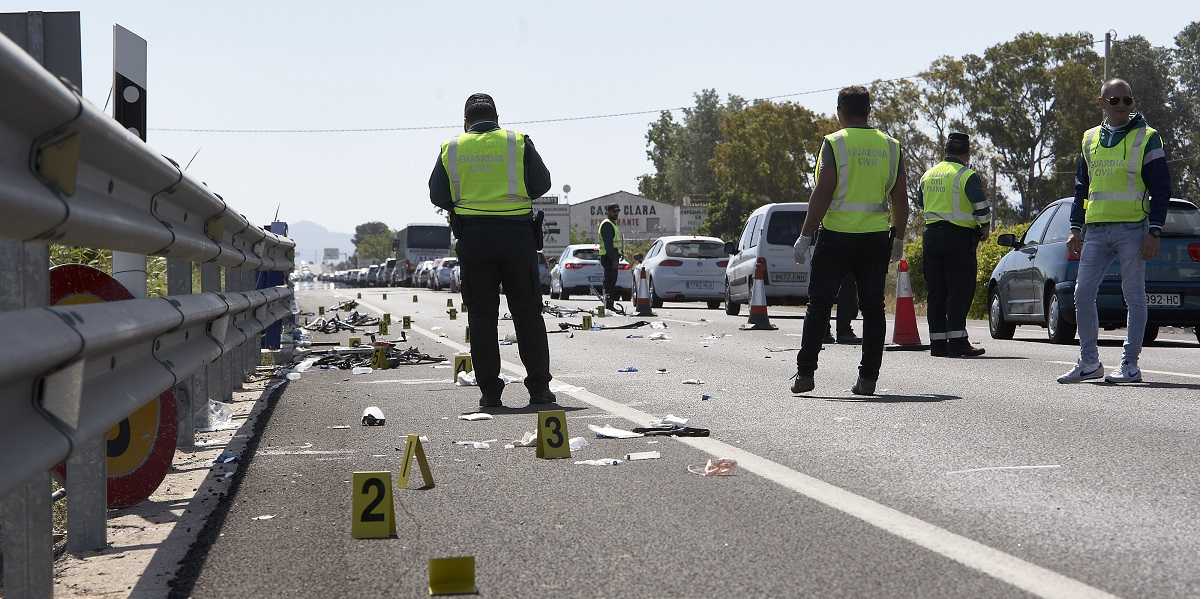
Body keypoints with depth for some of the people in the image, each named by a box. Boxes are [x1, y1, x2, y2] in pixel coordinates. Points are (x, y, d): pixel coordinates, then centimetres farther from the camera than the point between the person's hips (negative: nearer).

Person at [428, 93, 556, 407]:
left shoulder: (451, 149, 4)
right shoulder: (518, 142, 1)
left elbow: (438, 196, 6)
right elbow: (541, 183, 2)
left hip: (472, 238, 1)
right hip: (517, 235, -1)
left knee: (481, 316, 6)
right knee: (528, 314, 6)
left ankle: (489, 390, 4)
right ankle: (539, 387, 5)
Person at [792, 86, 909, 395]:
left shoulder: (834, 143, -6)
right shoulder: (890, 146, 7)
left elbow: (822, 194, -12)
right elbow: (900, 200, 8)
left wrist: (805, 236, -8)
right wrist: (898, 239, 18)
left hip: (836, 236, -3)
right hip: (876, 238, 3)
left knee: (819, 304, 4)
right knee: (873, 307, 7)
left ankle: (805, 373, 2)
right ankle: (868, 378, 5)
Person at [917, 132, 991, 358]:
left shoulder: (928, 175, 13)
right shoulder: (967, 176, -8)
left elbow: (922, 205, 21)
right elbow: (981, 206, -12)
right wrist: (984, 227, 2)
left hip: (931, 235, 6)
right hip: (959, 237, -6)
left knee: (935, 291, 8)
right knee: (960, 290, -4)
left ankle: (937, 342, 9)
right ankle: (957, 341, -9)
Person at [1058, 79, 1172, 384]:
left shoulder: (1147, 138, 1)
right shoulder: (1090, 139, 14)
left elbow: (1161, 189, -2)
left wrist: (1154, 231, -10)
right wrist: (1076, 228, 12)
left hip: (1133, 230, -5)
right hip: (1095, 230, 5)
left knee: (1134, 296, 0)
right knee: (1083, 294, 0)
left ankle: (1130, 365, 6)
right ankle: (1089, 362, 9)